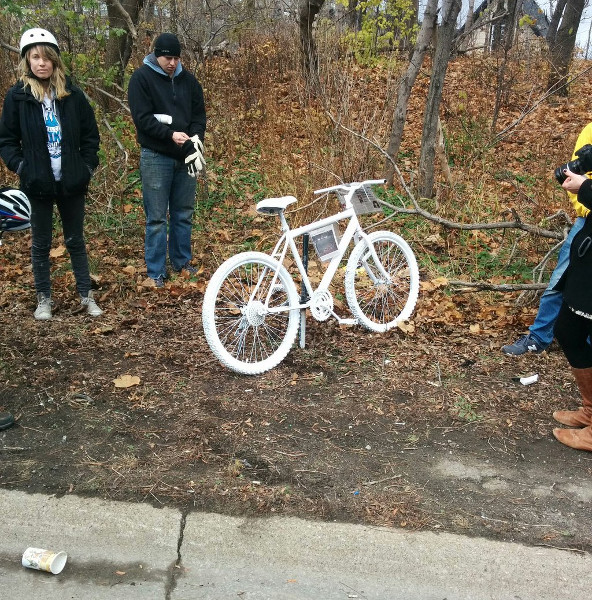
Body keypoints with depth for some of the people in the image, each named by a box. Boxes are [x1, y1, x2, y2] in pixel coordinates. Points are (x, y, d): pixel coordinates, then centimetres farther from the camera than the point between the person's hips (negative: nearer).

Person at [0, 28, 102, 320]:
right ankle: (44, 299, 22)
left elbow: (90, 134, 7)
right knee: (41, 243, 9)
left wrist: (88, 166, -3)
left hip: (72, 182, 1)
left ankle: (86, 296, 22)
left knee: (75, 240, 11)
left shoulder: (72, 93, 1)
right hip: (38, 183, -1)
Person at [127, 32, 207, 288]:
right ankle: (156, 272, 10)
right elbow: (142, 118, -12)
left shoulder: (187, 79, 8)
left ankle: (182, 261, 28)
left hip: (186, 156, 5)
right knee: (156, 218, 0)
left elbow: (199, 113, 10)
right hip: (156, 157, -4)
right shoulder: (141, 78, -5)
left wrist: (195, 137, -8)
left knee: (183, 214, 13)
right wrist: (170, 134, -23)